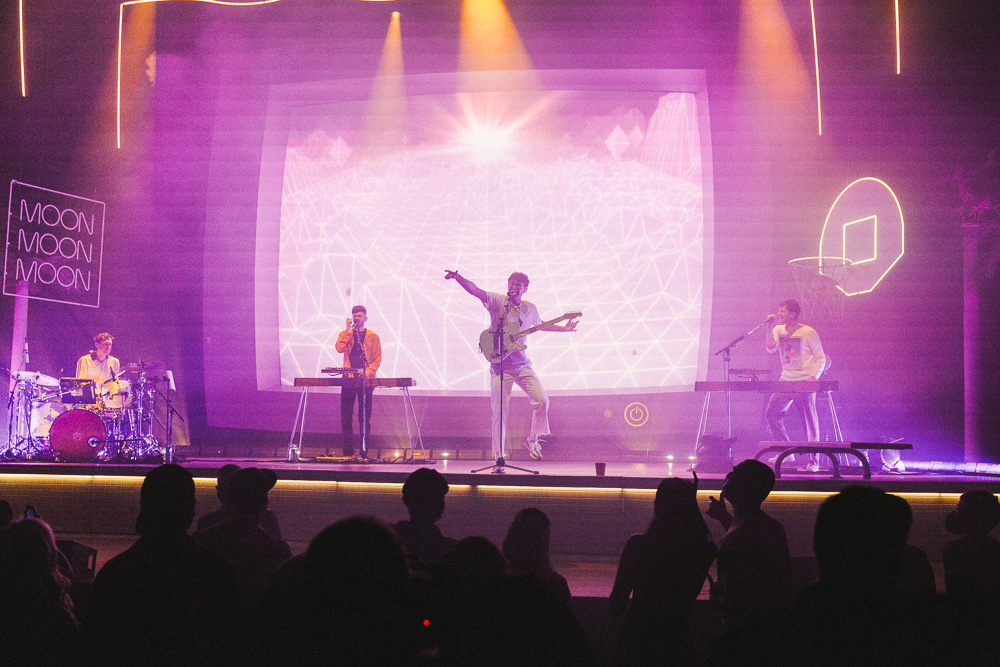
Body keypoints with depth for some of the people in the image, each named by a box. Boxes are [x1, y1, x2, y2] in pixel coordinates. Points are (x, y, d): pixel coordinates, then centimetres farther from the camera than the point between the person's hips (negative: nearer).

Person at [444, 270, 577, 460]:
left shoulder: (530, 308, 10)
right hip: (500, 364, -4)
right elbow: (474, 290, -17)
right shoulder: (498, 301, -4)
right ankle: (498, 455, 6)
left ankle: (532, 440, 13)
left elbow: (540, 325, 31)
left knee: (542, 400, -9)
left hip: (522, 364, 4)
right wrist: (457, 277, -32)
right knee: (499, 411, -4)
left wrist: (564, 328, 29)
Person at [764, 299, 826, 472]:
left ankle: (813, 461, 2)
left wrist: (814, 375, -17)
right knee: (771, 414, -1)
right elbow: (771, 349, -8)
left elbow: (820, 357, -3)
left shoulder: (808, 332, -7)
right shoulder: (779, 330, 8)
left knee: (810, 421, -4)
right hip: (785, 381, 6)